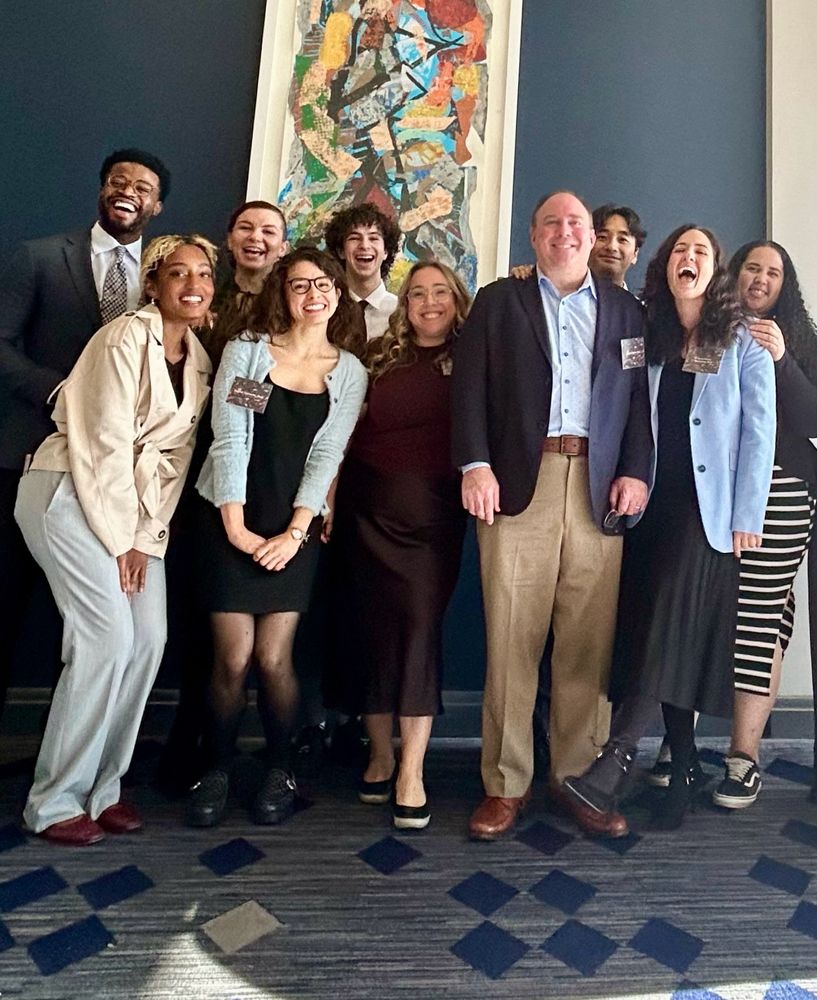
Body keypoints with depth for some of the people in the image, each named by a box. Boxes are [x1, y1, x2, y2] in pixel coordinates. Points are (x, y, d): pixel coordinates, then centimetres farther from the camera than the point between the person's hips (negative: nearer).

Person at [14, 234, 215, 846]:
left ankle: (101, 786, 14)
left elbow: (175, 455, 5)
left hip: (136, 503, 7)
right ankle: (55, 800, 4)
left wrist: (146, 539, -2)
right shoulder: (126, 338, -12)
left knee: (150, 639, -2)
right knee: (108, 637, -13)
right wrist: (118, 540, -13)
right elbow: (105, 445, -16)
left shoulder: (200, 359, 9)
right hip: (71, 492, -7)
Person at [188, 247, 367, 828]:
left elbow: (327, 454, -1)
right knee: (233, 658, -3)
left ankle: (280, 770, 20)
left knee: (273, 658, -4)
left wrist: (295, 531, -9)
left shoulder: (349, 373, 6)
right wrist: (235, 526, -10)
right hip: (232, 522, 0)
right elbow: (229, 440, -4)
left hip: (295, 528, 1)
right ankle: (217, 771, 19)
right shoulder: (246, 350, 3)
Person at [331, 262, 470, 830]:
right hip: (370, 506, 2)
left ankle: (412, 772, 0)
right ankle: (380, 754, 22)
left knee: (420, 623, -9)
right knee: (372, 627, 5)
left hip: (434, 512, -2)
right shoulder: (381, 356, 11)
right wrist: (330, 497, 1)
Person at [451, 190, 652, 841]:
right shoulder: (497, 302, 15)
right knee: (512, 641, -1)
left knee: (590, 643, 4)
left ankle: (579, 776, 19)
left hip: (599, 489, 2)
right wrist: (475, 465, -9)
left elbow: (641, 397, 11)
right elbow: (470, 387, 4)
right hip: (518, 487, -1)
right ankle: (506, 784, 12)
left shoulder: (626, 311, 20)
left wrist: (636, 471, -3)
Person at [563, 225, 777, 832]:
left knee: (673, 633, -13)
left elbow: (758, 434, -3)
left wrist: (747, 518, -8)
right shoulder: (650, 342, 12)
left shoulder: (744, 345, 2)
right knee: (655, 638, 4)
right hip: (656, 507, 4)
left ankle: (615, 761, -10)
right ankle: (685, 768, 17)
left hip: (711, 509, -3)